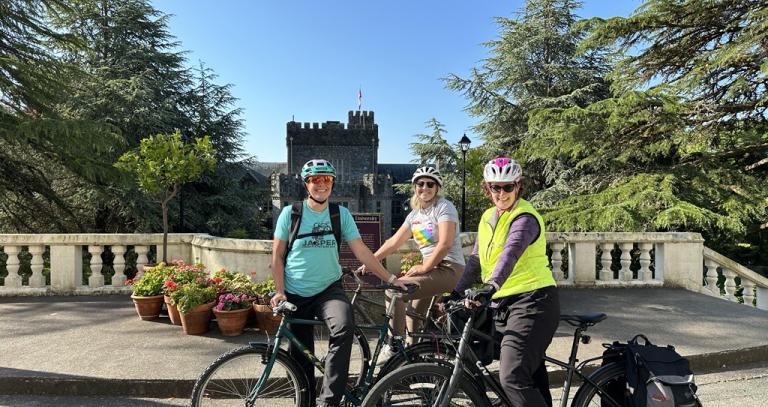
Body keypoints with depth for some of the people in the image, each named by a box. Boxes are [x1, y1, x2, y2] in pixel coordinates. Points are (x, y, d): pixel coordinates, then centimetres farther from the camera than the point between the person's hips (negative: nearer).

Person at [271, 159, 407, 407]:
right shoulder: (290, 213, -3)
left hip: (329, 289, 0)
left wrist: (390, 278, -3)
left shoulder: (341, 214, 0)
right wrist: (279, 291, -8)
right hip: (295, 294, 0)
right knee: (301, 357, 7)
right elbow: (277, 254, 1)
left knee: (344, 328, -30)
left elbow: (362, 252, 0)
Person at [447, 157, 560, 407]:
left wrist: (489, 288, -44)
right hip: (502, 304, 8)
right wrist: (456, 292, 6)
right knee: (531, 377, 17)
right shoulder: (487, 218, 12)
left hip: (531, 302, -8)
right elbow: (476, 260, 14)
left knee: (512, 377, -17)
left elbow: (510, 254, -30)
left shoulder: (525, 217, -12)